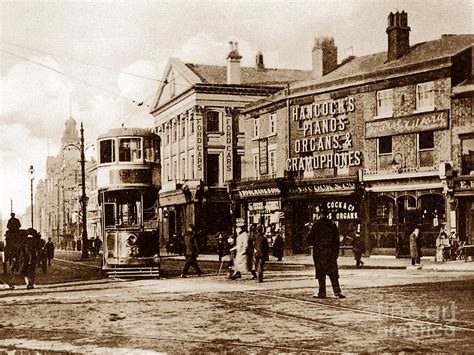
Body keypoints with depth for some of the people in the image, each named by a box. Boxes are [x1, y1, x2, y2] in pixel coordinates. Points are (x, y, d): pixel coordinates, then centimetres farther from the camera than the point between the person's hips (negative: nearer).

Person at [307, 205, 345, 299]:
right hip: (331, 252, 3)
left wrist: (315, 244, 14)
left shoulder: (316, 225, -9)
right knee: (333, 273, 6)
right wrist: (336, 253, 13)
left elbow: (310, 240, -8)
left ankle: (322, 293, 4)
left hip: (319, 252, -3)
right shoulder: (333, 225, 2)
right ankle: (337, 291, -2)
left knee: (321, 273, 3)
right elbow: (337, 241, 6)